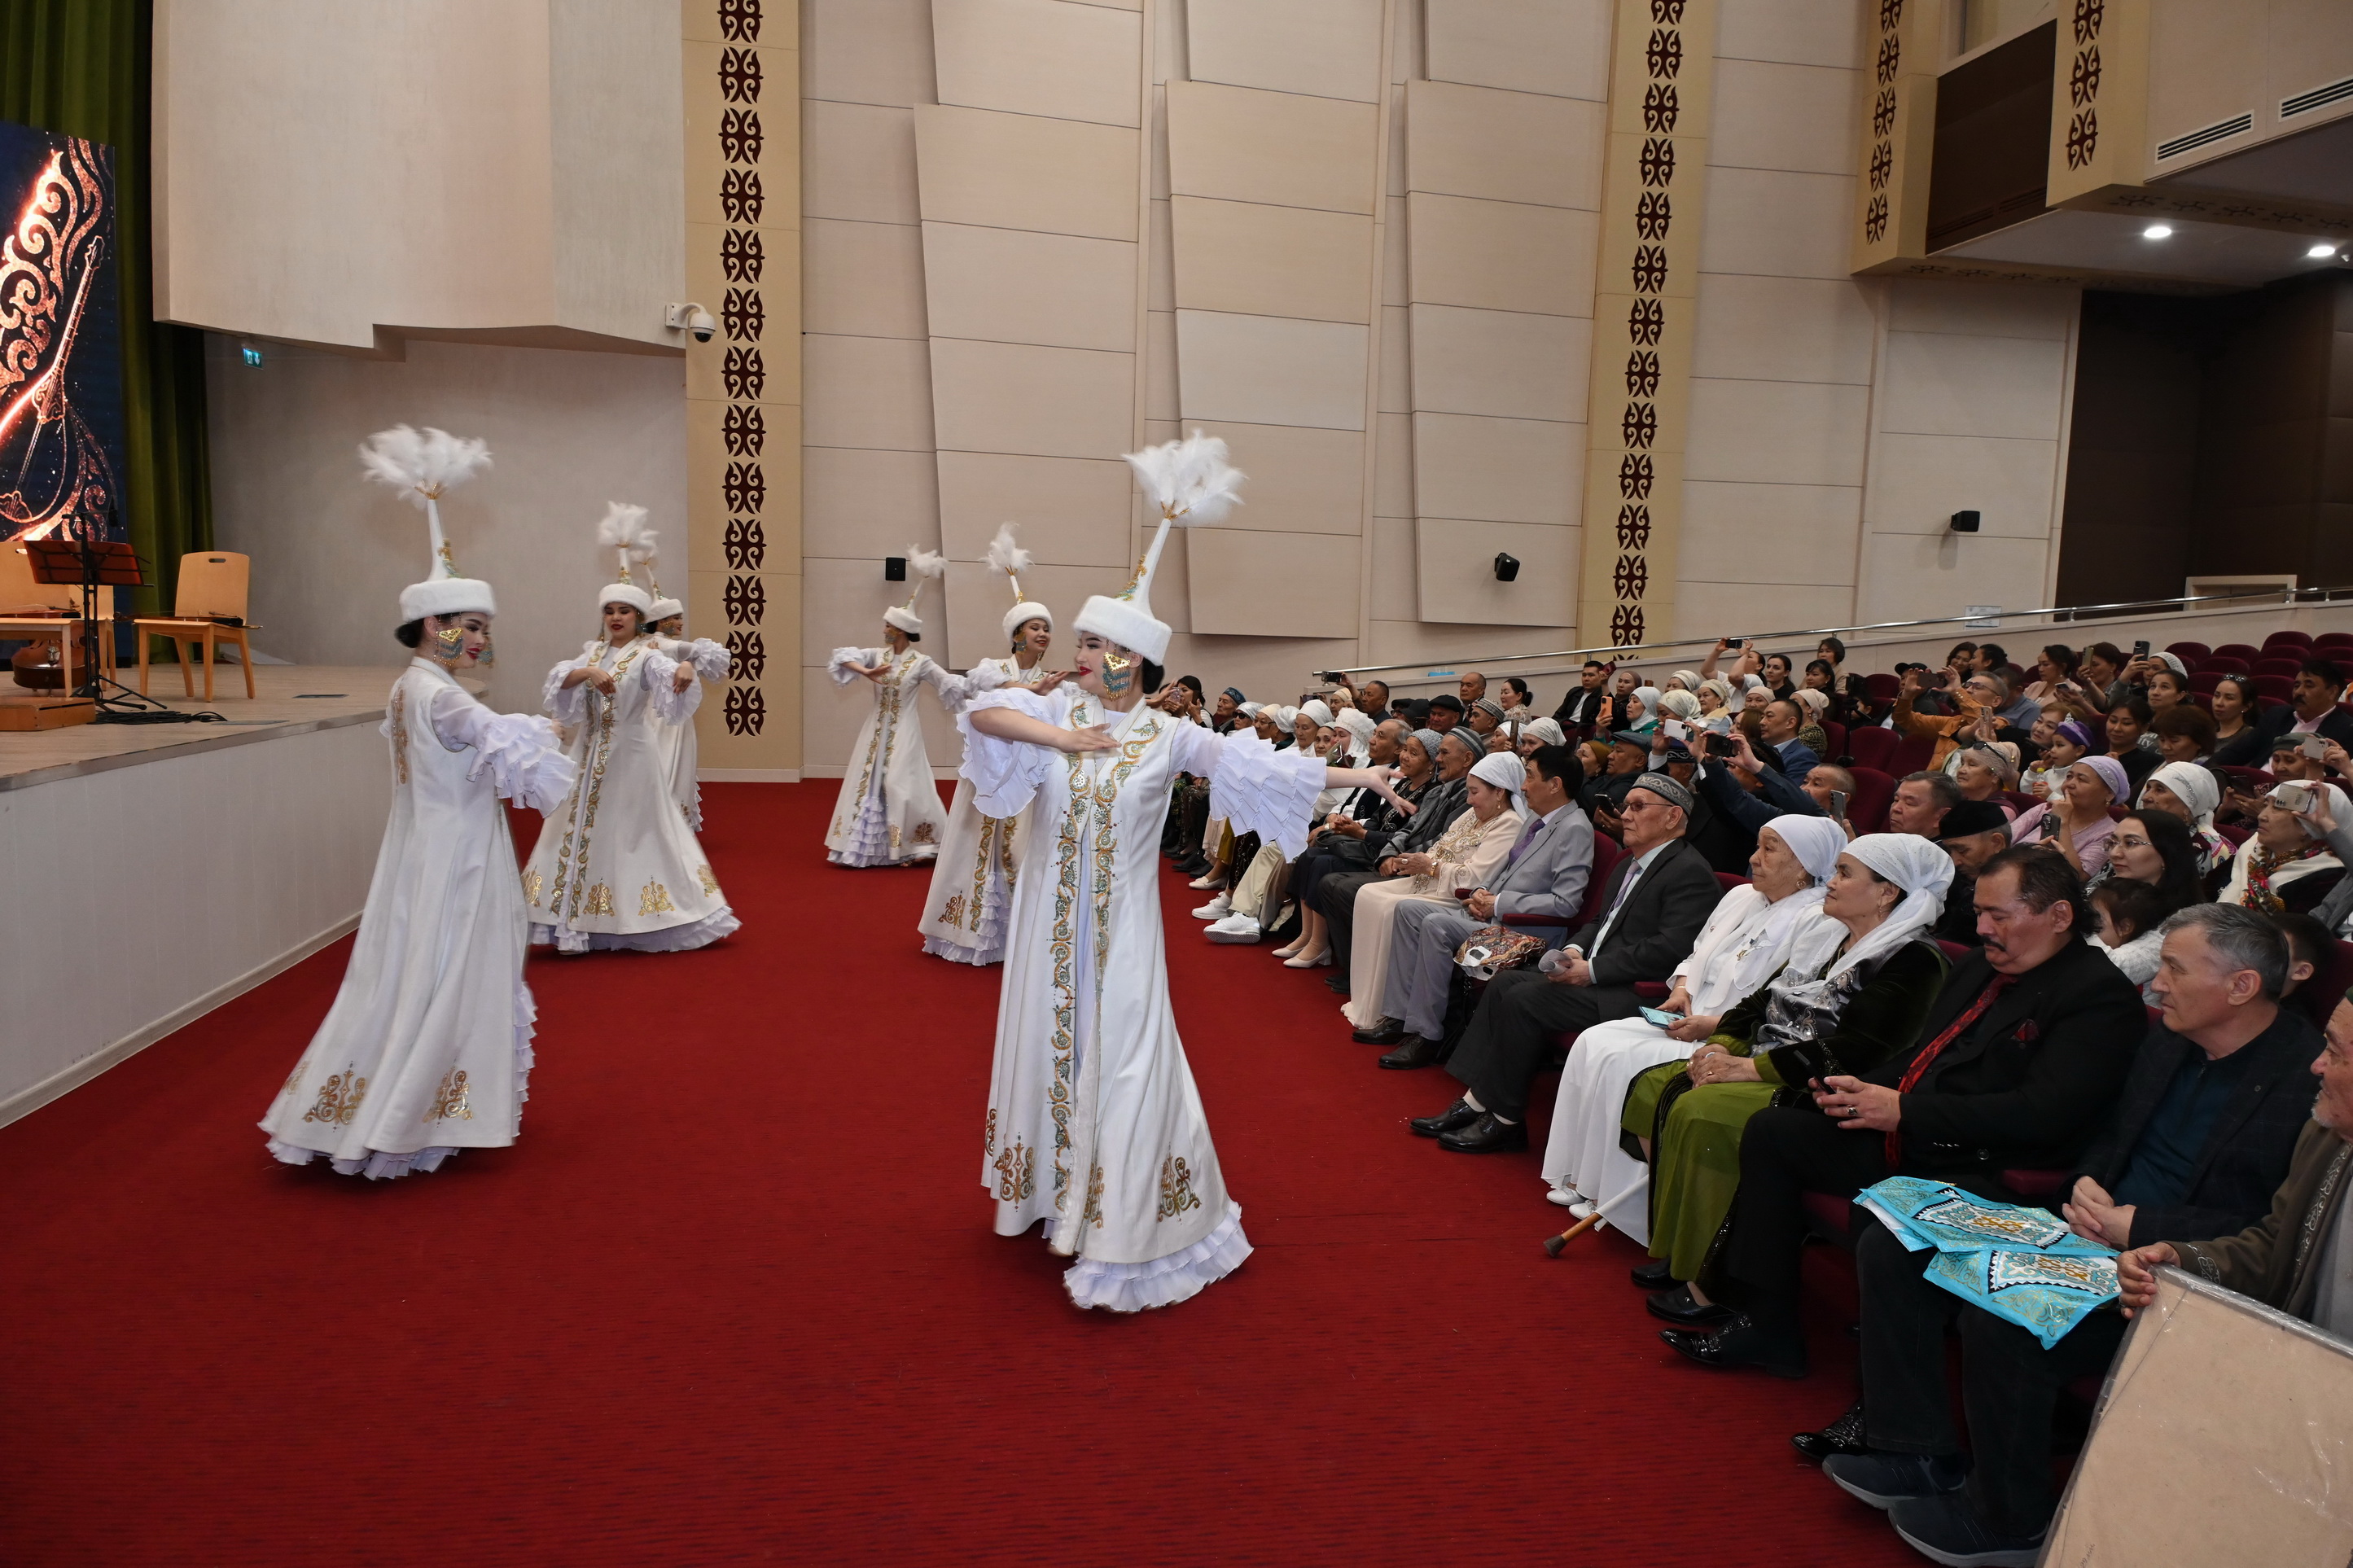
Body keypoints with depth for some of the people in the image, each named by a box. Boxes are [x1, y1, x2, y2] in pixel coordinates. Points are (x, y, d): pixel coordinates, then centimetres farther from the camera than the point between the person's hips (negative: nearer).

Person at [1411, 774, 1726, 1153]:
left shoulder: (1690, 873, -13)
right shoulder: (1629, 864, 19)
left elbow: (1669, 951, -22)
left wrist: (1592, 970, -19)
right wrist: (1574, 951, 2)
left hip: (1639, 993, -10)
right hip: (1599, 977, 10)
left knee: (1524, 999, -21)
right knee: (1504, 983, -2)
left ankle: (1505, 1121, -9)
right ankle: (1475, 1102, -4)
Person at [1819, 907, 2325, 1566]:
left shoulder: (2306, 1078, -16)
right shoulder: (2169, 1039, 9)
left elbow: (2271, 1235, -19)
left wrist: (2137, 1227, -19)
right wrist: (2088, 1183, 0)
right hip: (2095, 1234, 9)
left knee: (2001, 1320, -31)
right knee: (1890, 1247, -3)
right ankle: (1919, 1456, 6)